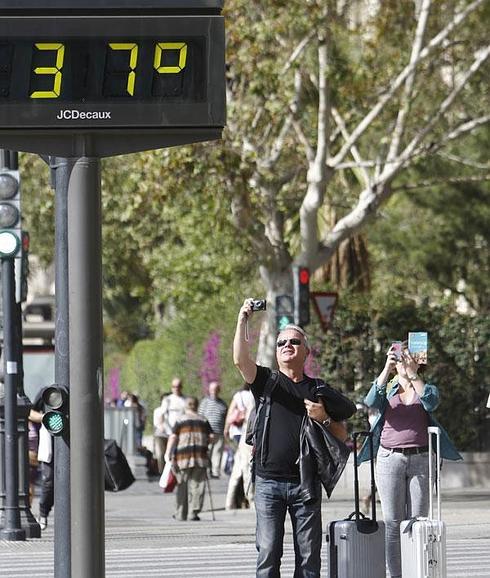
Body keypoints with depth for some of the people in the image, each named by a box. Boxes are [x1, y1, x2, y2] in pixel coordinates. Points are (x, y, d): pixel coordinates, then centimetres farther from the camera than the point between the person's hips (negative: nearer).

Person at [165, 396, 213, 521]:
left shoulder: (180, 420, 2)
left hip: (184, 455, -1)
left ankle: (181, 514, 12)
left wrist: (168, 452, -7)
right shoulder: (203, 421, 9)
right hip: (200, 454, 1)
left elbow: (173, 437, -6)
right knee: (197, 484, 3)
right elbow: (211, 437, 7)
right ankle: (194, 512, -5)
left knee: (183, 485, 7)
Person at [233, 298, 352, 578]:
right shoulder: (266, 381, 7)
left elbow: (342, 436, 13)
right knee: (268, 553, -4)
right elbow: (241, 359, -13)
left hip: (306, 482, 1)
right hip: (269, 481, -1)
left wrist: (325, 419, -7)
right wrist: (243, 320, -18)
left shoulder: (319, 390, 11)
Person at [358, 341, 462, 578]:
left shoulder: (425, 388, 12)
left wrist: (413, 373, -18)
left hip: (421, 459, 0)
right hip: (390, 459, 0)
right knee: (393, 523, -2)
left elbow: (431, 401, -12)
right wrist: (387, 368, -16)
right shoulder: (387, 391, 12)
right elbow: (371, 401, -10)